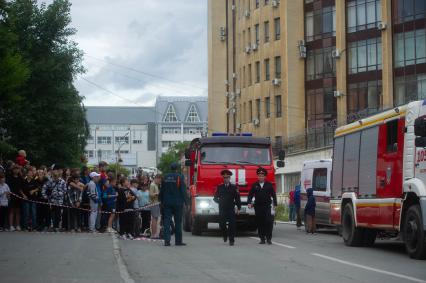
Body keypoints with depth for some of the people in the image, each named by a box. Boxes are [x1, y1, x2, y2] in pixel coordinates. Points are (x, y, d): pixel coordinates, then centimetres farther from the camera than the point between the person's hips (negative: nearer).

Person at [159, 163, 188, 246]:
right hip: (177, 202, -3)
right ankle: (178, 241, 7)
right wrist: (185, 201, -5)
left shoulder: (165, 177, 7)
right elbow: (183, 190, -10)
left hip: (167, 203, 3)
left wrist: (162, 201, 20)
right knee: (178, 222, 4)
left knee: (167, 221, 1)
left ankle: (167, 240, -8)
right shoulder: (179, 177, -7)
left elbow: (162, 191, 12)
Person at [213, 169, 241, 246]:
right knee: (222, 224, 0)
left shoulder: (234, 187, 6)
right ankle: (225, 235, 28)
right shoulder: (219, 187, 10)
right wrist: (219, 201, -3)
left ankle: (231, 240, -5)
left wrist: (238, 208, 0)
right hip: (222, 210, 1)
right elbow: (215, 198, 15)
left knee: (232, 225, -8)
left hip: (231, 210, -1)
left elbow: (237, 198, 5)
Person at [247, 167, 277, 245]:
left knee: (268, 222, -11)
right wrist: (249, 203, -6)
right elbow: (250, 195, 8)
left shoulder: (269, 185, 6)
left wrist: (275, 204, 0)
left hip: (267, 207, -1)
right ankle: (262, 239, 11)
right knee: (260, 223, 3)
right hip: (258, 207, 1)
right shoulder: (254, 185, 8)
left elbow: (273, 195, 8)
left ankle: (269, 238, -6)